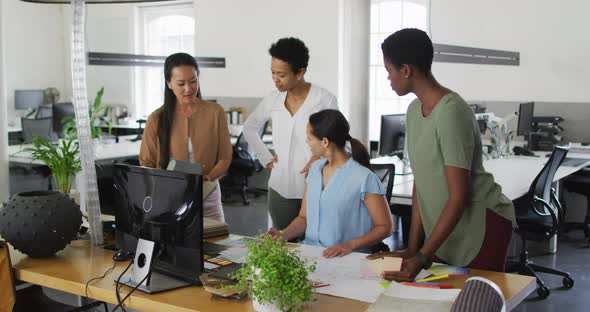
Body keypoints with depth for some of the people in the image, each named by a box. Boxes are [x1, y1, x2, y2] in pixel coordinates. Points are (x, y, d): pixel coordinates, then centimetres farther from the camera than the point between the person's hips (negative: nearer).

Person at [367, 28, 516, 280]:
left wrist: (422, 258, -23)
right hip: (445, 227, 7)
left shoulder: (451, 113, -22)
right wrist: (412, 249, 2)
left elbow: (459, 197, -22)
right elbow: (420, 182, 6)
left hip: (482, 224, -7)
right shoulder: (414, 110, 5)